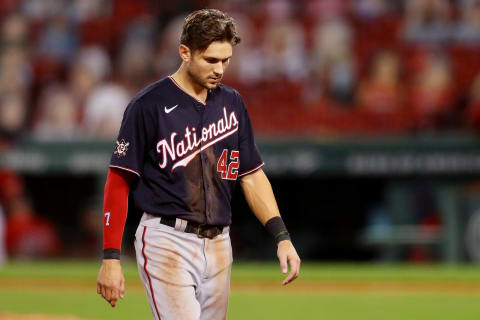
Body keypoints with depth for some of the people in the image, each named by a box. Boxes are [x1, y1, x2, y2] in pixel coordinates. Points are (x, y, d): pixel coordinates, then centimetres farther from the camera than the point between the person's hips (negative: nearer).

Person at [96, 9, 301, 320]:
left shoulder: (232, 103, 11)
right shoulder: (149, 105, -7)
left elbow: (252, 175, 14)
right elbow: (119, 181, -7)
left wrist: (281, 236, 2)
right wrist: (111, 259, -13)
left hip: (218, 244, 6)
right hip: (167, 243, -6)